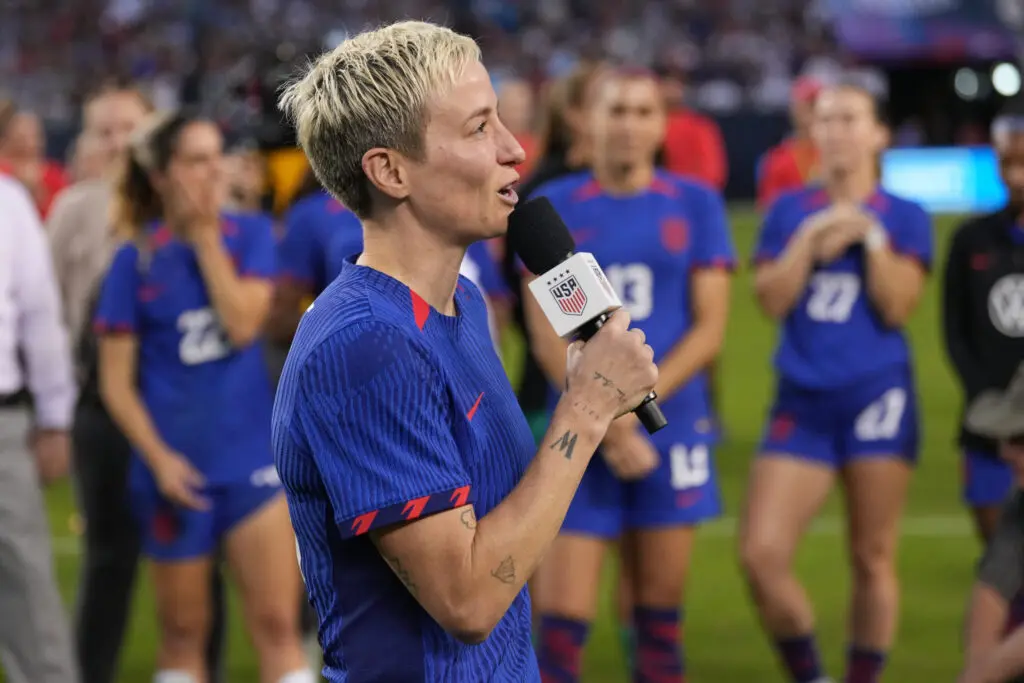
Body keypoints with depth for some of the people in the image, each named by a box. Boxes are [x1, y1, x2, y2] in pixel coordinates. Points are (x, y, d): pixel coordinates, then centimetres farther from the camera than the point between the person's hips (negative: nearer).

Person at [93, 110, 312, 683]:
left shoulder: (251, 236, 2)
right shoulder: (136, 260, -3)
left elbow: (243, 323, -14)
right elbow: (117, 381, -2)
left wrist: (206, 238, -10)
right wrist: (159, 458, -14)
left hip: (252, 457, 1)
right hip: (179, 467, 0)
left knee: (277, 622, -6)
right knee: (183, 631, 10)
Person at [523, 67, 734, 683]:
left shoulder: (695, 205, 5)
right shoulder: (553, 208, 3)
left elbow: (710, 327, 1)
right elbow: (548, 337, -2)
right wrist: (605, 422, -12)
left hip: (672, 428, 1)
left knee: (661, 604, 5)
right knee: (565, 613, -7)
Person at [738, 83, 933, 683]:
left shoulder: (905, 218, 5)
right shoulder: (789, 211, 11)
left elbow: (898, 307, -8)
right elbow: (772, 300, -2)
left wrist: (871, 238, -13)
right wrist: (812, 238, -10)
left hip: (877, 397, -2)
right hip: (802, 402, 2)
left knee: (873, 557, 0)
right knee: (761, 554, -9)